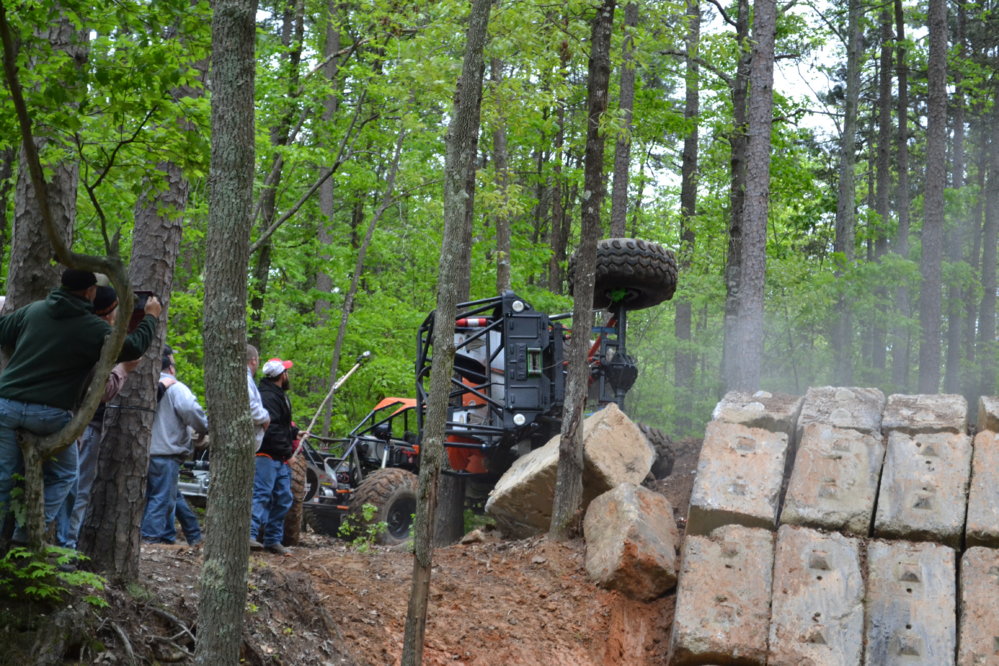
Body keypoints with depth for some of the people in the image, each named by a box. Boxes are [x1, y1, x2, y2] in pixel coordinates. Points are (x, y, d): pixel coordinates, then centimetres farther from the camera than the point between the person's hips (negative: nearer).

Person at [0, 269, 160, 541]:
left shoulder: (34, 310, 9)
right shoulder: (93, 328, -4)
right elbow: (132, 348, 1)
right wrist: (151, 318, 16)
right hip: (48, 413, -4)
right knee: (63, 474, 17)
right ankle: (28, 535, 5)